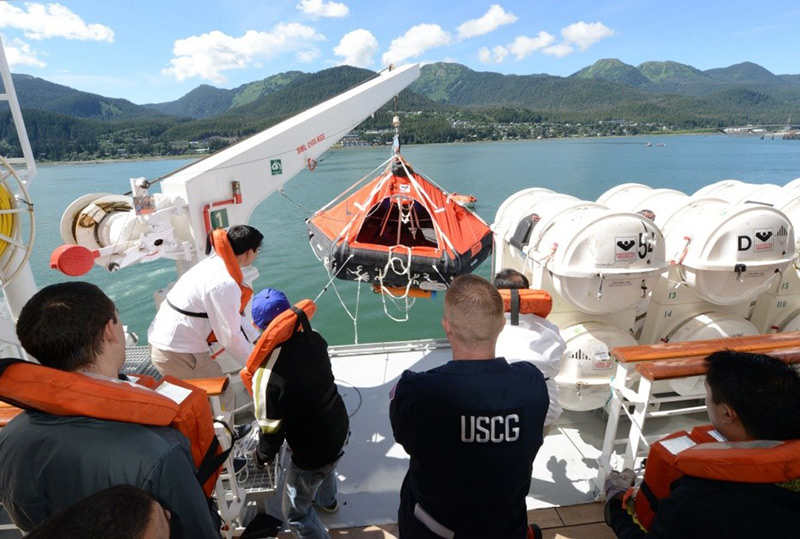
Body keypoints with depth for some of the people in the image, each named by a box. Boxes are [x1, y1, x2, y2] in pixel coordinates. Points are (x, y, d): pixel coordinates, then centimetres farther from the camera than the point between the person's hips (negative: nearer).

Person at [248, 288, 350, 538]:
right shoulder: (313, 339, -14)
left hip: (313, 452, -7)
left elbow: (271, 428, -20)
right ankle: (327, 501, 70)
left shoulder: (267, 375, -32)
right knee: (325, 467, 40)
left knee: (295, 511, 21)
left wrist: (262, 456, 3)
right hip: (341, 429, 7)